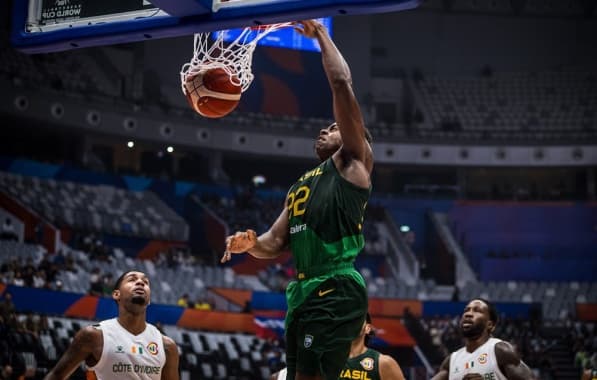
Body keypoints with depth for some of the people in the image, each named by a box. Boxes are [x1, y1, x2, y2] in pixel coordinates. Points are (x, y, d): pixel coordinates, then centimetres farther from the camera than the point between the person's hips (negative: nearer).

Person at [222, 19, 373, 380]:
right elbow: (276, 244, 25)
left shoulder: (353, 163, 5)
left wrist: (319, 33, 6)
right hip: (303, 292, 8)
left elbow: (342, 84, -3)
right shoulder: (300, 186, 28)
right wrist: (250, 243, 2)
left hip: (337, 291, -8)